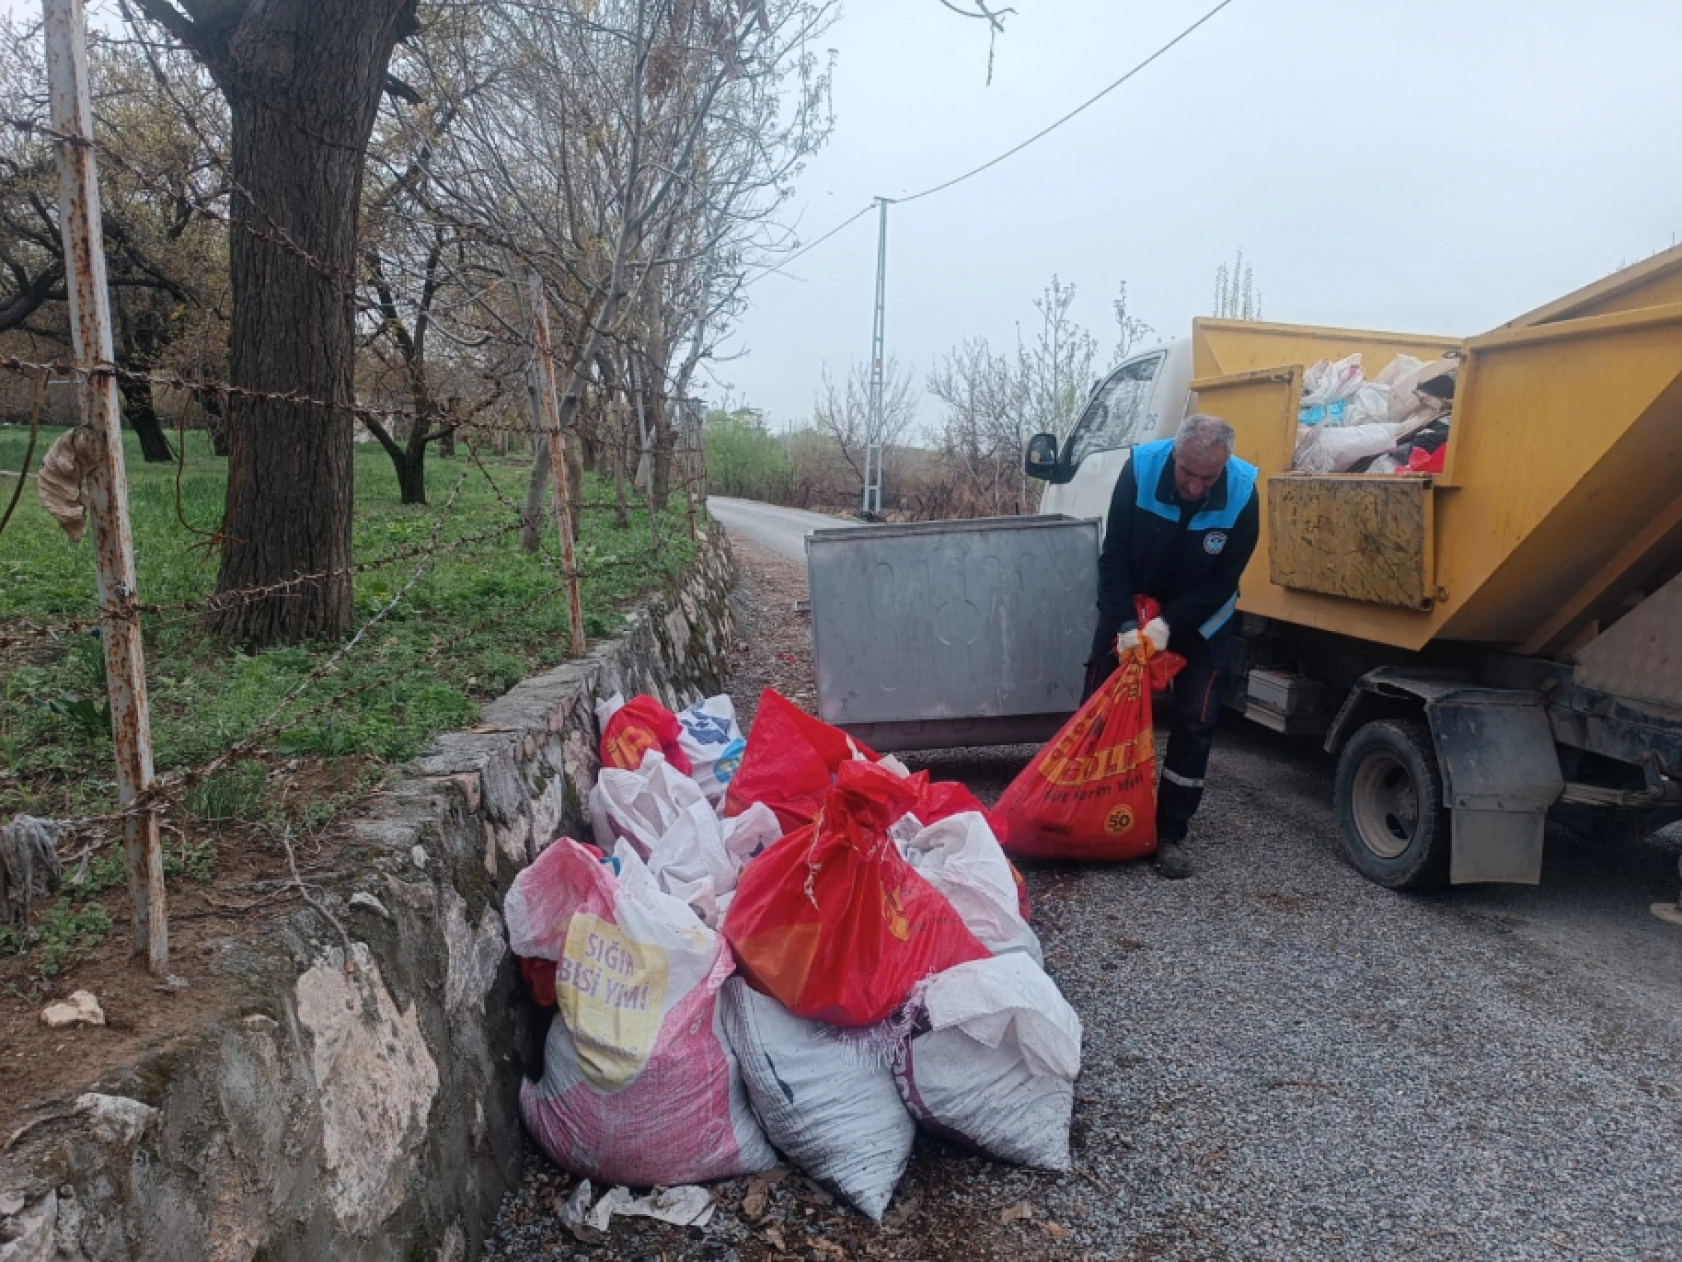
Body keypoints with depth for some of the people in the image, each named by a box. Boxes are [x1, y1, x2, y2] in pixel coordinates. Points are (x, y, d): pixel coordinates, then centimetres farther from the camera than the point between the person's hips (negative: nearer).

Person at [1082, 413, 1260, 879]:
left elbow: (1223, 581, -18)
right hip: (1133, 607, 1)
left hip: (1200, 618, 0)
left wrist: (1169, 623, -29)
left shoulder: (1242, 494, -25)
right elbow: (1114, 556, -20)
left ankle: (1171, 834, 5)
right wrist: (1124, 623, -29)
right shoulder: (1140, 469, -26)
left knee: (1195, 721, -5)